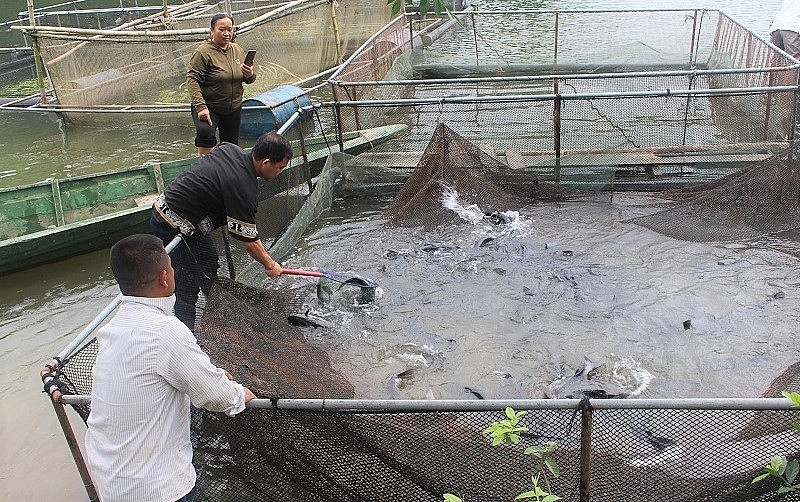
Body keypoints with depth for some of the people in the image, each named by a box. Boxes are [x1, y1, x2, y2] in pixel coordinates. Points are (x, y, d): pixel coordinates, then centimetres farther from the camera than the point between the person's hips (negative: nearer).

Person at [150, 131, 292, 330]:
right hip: (174, 227, -10)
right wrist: (270, 265, -3)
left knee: (209, 264, 21)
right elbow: (248, 241, -18)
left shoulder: (230, 149, -2)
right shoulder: (242, 187, -27)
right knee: (187, 290, -6)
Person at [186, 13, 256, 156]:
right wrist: (200, 106, -32)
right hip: (209, 108, -6)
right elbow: (192, 80, -20)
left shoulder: (238, 50, 7)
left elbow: (249, 80, 15)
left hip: (234, 109, 6)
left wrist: (250, 75, -10)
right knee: (205, 131, -34)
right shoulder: (203, 52, -14)